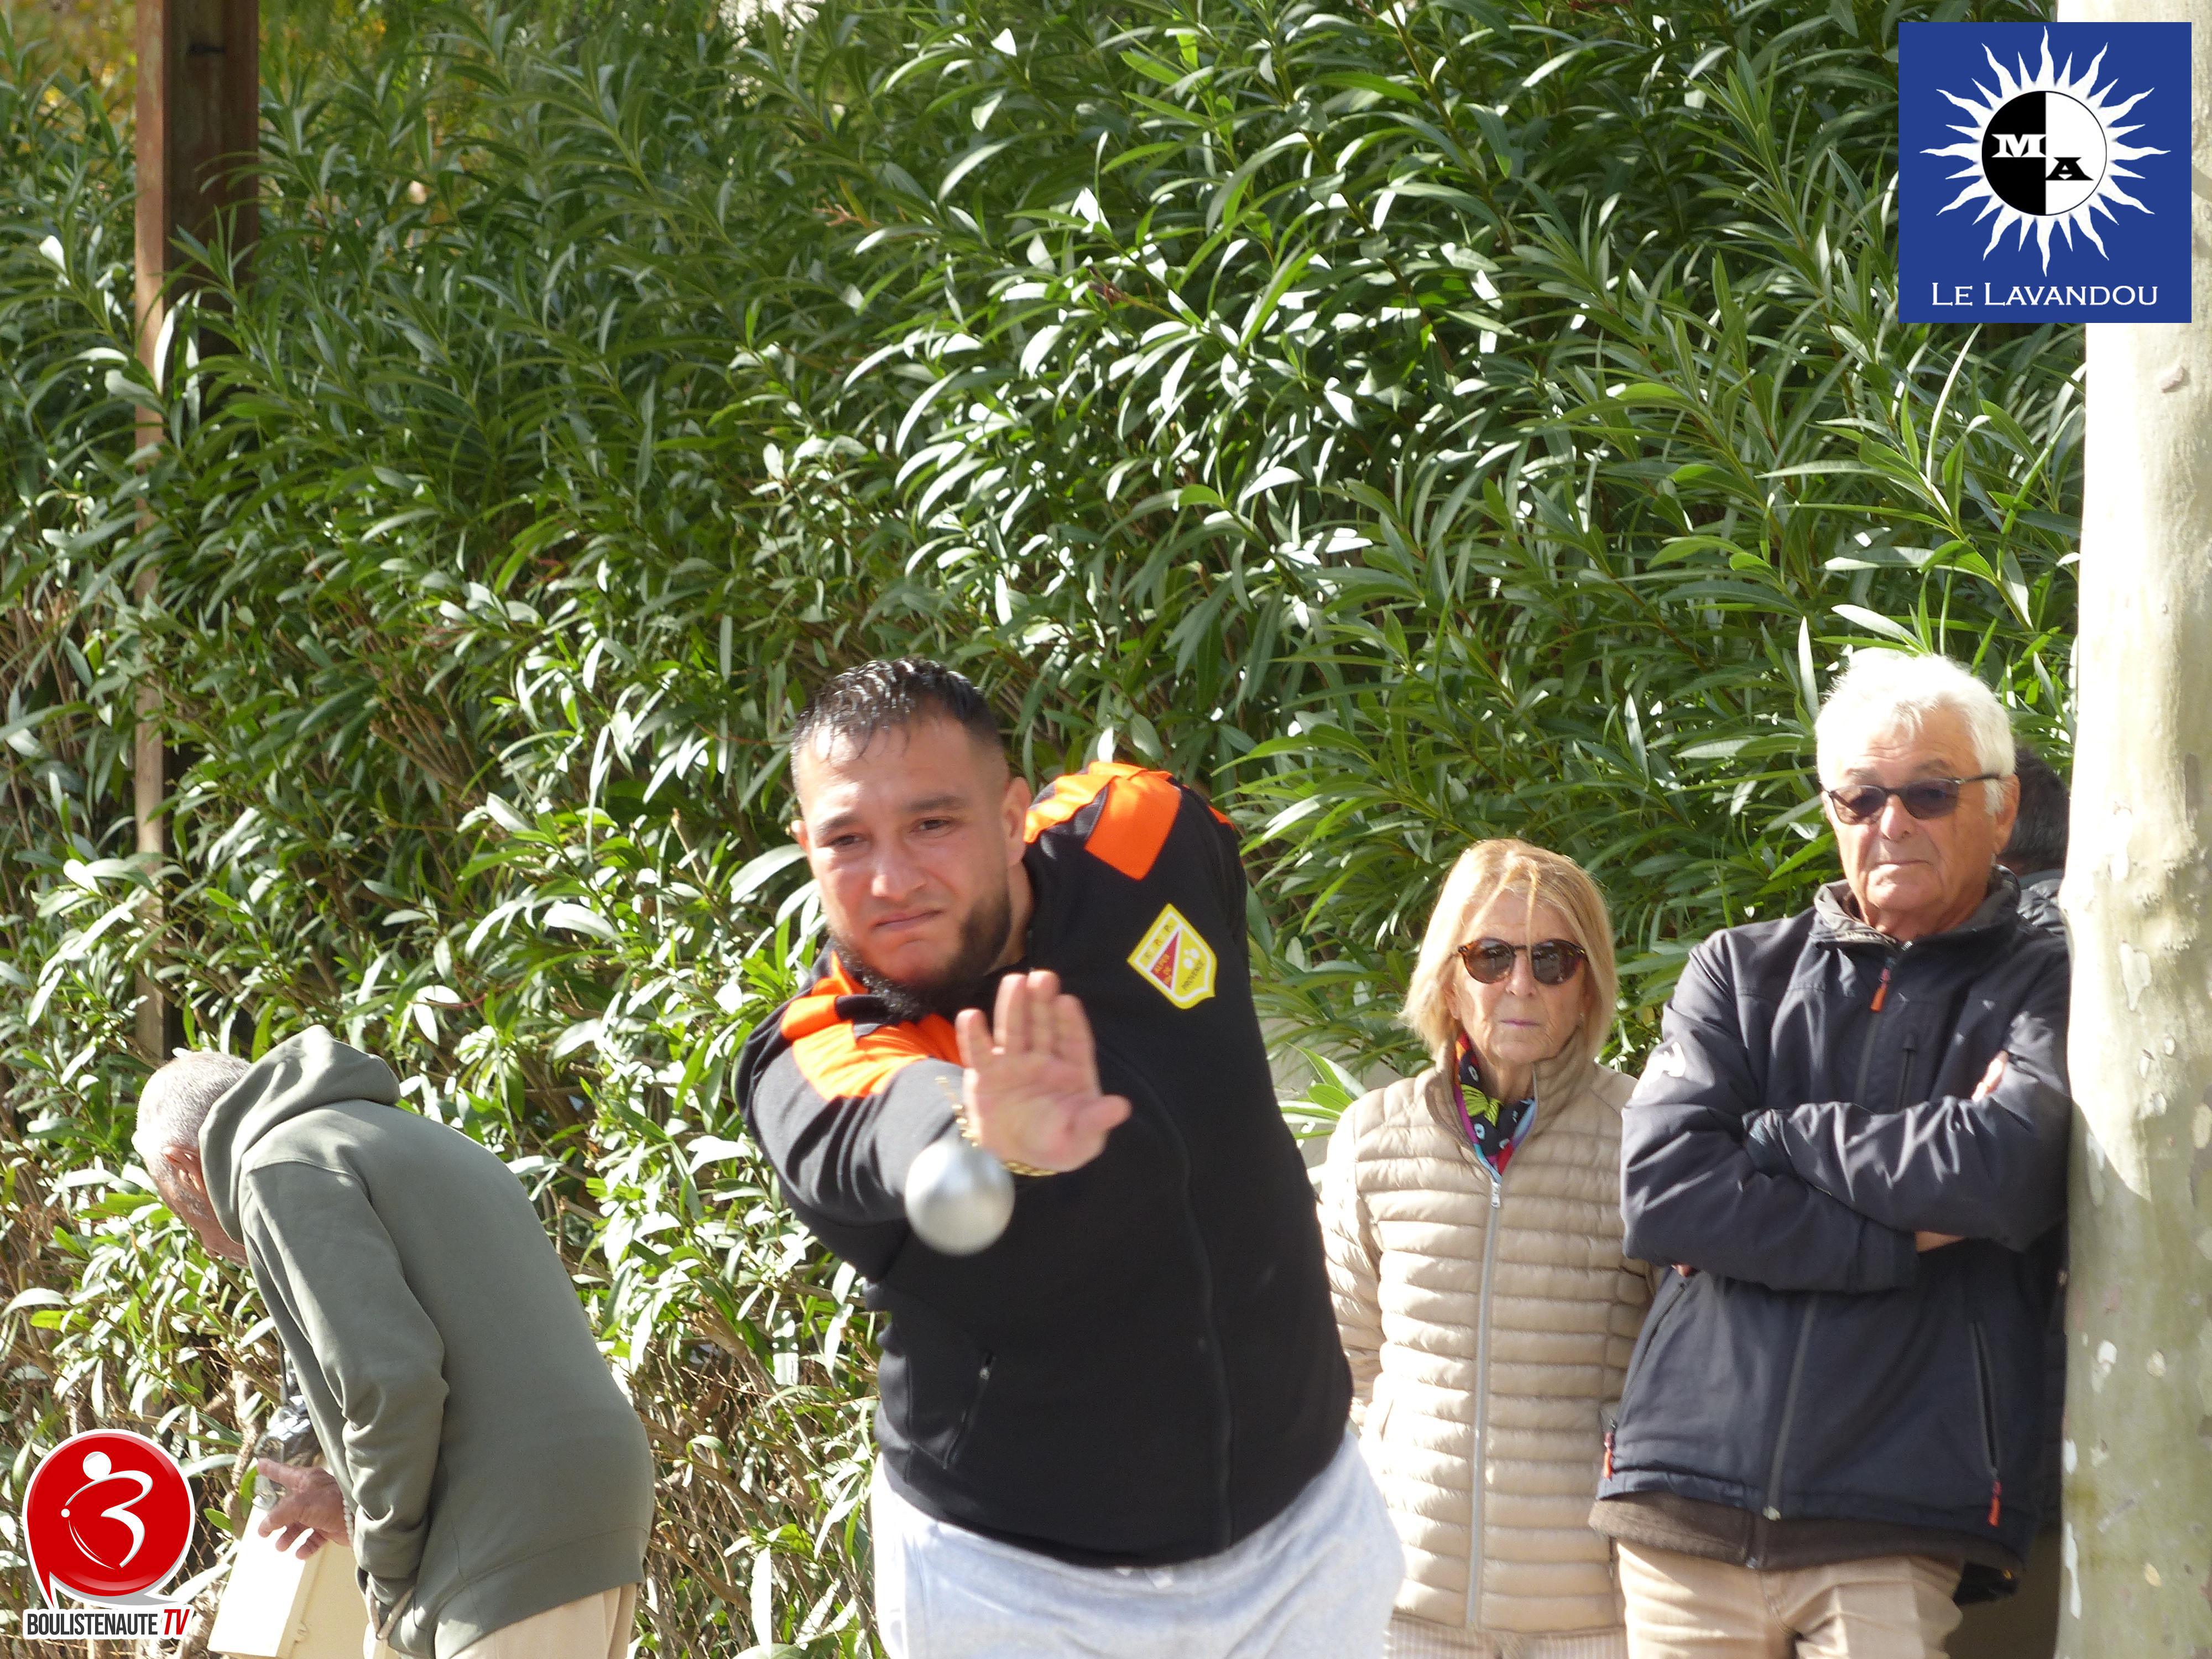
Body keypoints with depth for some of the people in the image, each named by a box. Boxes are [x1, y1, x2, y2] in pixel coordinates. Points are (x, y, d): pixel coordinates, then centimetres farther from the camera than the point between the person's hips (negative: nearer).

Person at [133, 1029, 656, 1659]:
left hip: (515, 1549, -9)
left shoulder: (283, 1171, -3)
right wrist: (359, 1504, 22)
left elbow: (391, 1380, -16)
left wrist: (389, 1569, -3)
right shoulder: (426, 1146, 27)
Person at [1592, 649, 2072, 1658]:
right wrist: (1902, 1239, -7)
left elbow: (2009, 1174, -13)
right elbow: (1660, 1193, 0)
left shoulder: (2045, 995, 8)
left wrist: (1771, 1133, -3)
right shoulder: (1739, 973, 16)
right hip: (1689, 1509, 3)